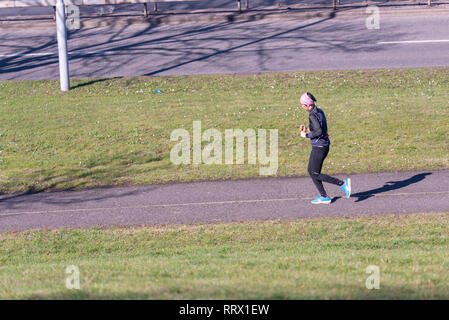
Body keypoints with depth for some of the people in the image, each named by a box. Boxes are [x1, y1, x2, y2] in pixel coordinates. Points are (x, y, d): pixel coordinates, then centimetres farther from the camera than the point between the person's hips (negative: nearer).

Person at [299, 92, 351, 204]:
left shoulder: (313, 115, -19)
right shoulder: (319, 111, 10)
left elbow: (319, 132, -27)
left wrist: (306, 135, -13)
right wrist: (307, 130, 12)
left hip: (319, 147, -10)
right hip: (324, 145, 10)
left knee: (315, 174, -2)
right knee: (310, 170, 17)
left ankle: (343, 183, -5)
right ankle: (324, 197, 21)